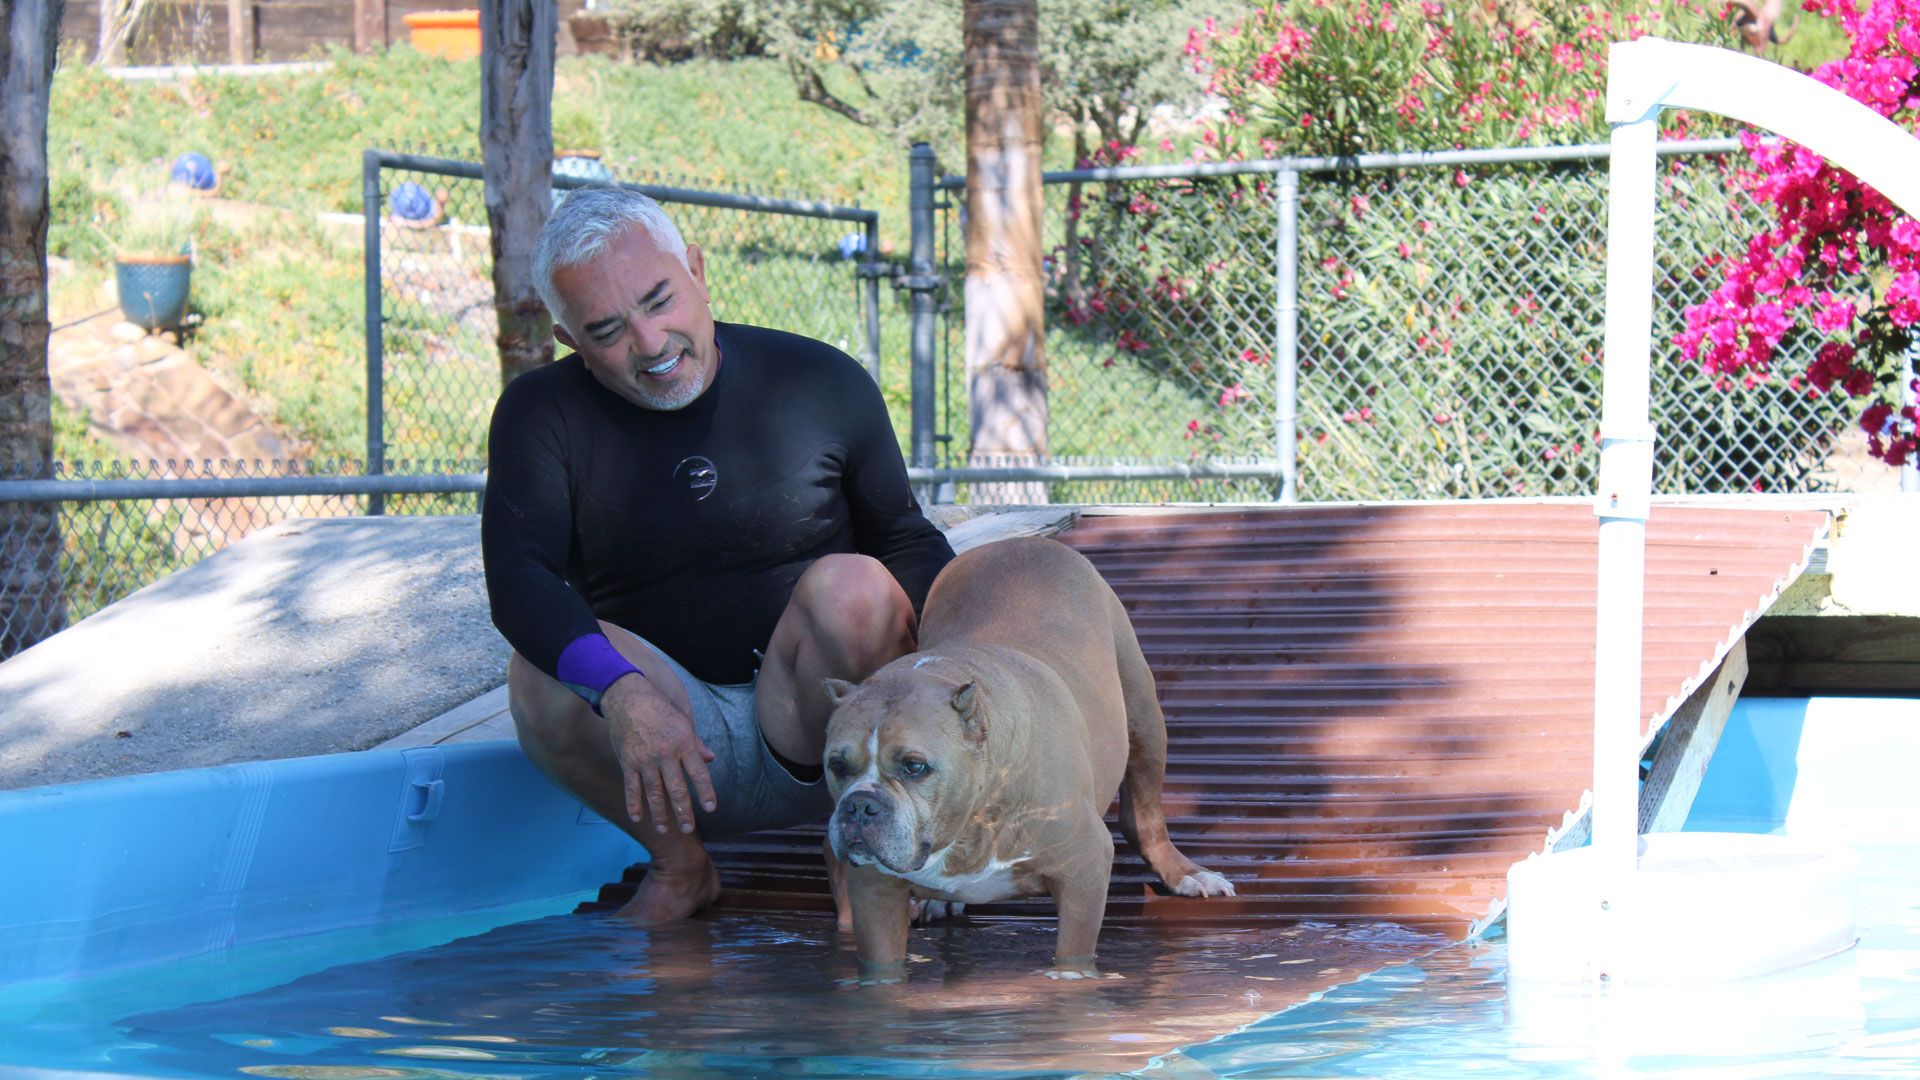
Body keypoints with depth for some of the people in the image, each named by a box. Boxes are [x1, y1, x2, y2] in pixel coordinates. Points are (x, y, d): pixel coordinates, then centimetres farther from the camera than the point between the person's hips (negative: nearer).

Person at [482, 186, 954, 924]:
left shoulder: (823, 384, 0)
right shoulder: (543, 415, -3)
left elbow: (908, 542, 10)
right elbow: (517, 578, -19)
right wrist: (624, 695, -38)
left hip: (810, 731, 0)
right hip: (666, 730, 0)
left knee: (850, 586, -29)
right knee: (541, 673, -29)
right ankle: (677, 864, -4)